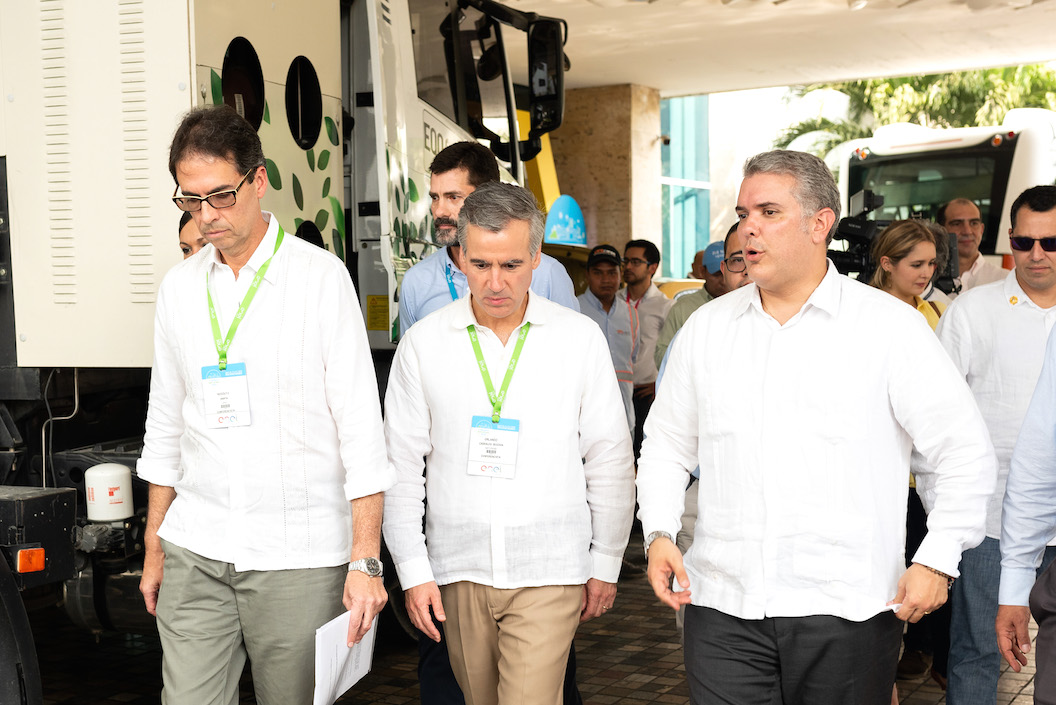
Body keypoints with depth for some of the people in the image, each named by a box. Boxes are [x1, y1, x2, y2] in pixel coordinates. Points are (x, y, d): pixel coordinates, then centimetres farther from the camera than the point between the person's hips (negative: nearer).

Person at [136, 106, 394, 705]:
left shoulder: (320, 276, -4)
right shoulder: (179, 287, 10)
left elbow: (361, 425, -7)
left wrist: (366, 561, -12)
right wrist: (154, 548, 17)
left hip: (299, 555, -4)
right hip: (195, 551, 4)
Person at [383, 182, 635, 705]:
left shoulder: (581, 339, -2)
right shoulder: (423, 344, 0)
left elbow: (610, 462, 4)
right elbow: (401, 467, 3)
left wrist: (605, 563, 6)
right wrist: (413, 571, 0)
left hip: (548, 572, -2)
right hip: (458, 569, 2)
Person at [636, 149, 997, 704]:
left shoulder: (890, 326, -1)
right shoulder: (706, 328, 9)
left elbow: (965, 450, 0)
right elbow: (666, 444, 17)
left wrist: (938, 559, -6)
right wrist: (658, 533, 4)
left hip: (846, 612, -2)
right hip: (724, 607, 3)